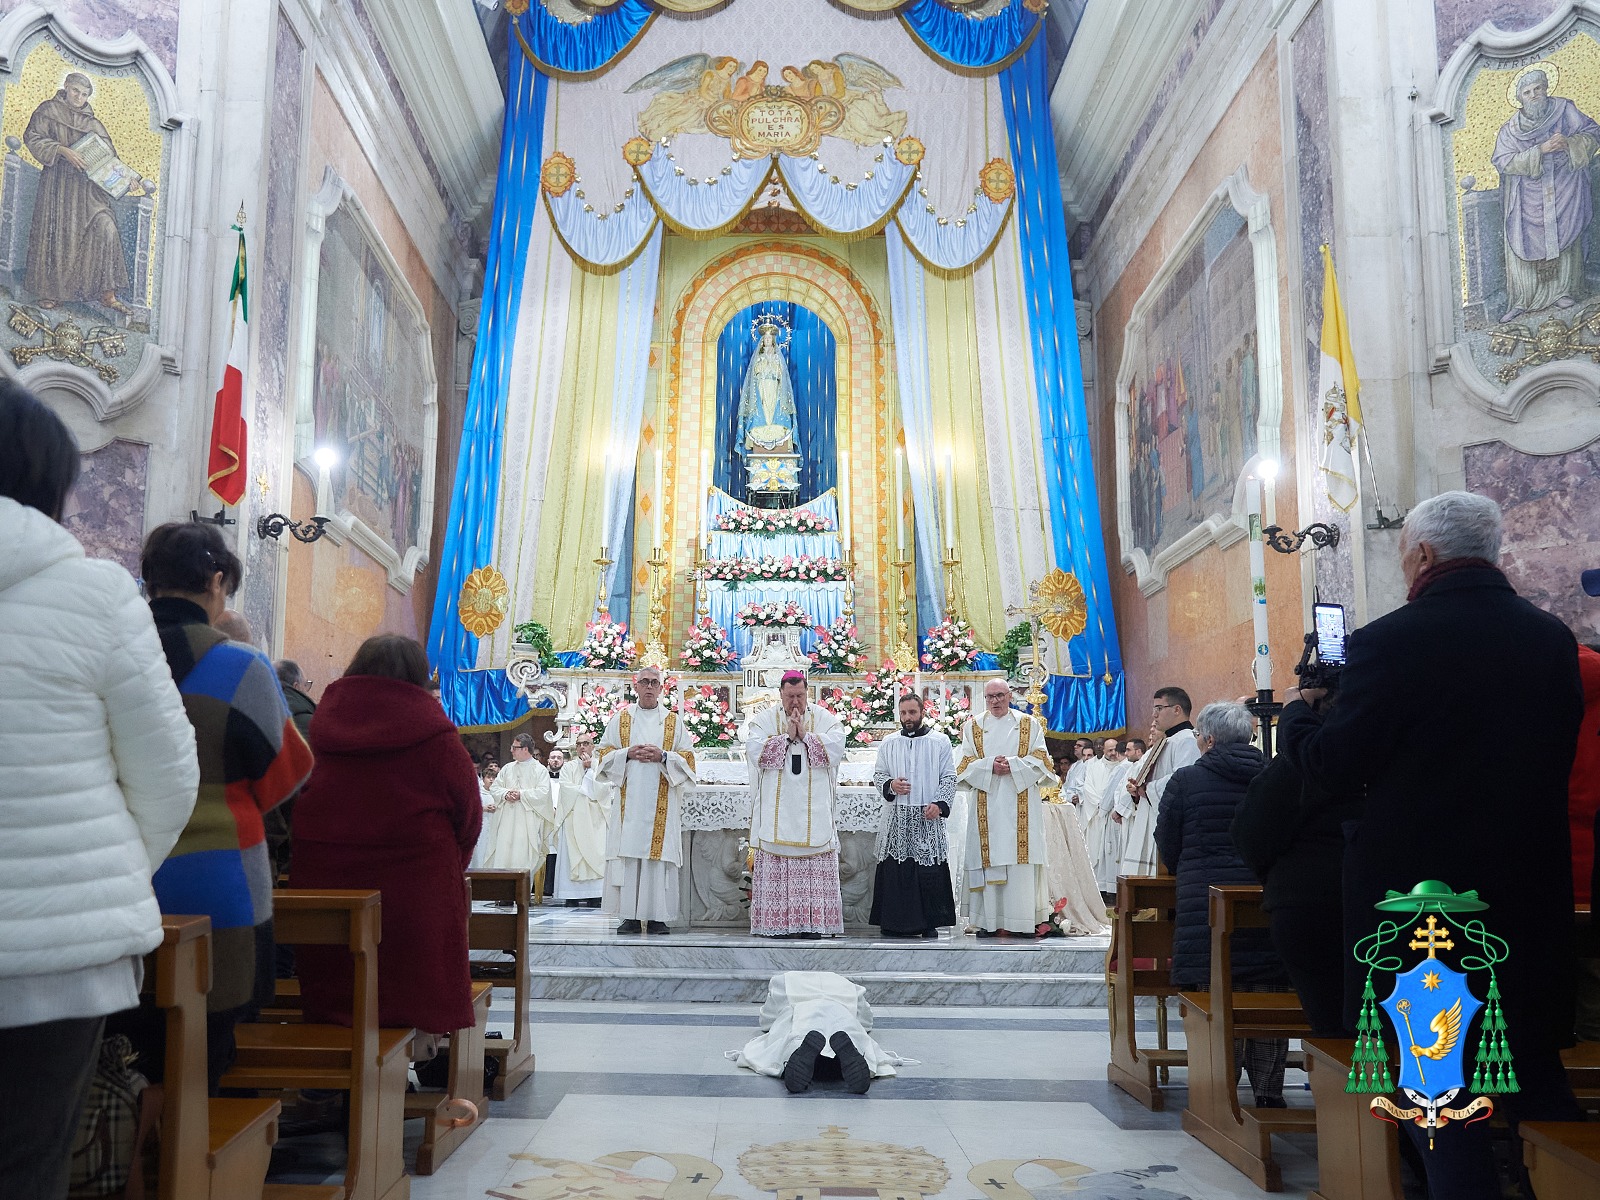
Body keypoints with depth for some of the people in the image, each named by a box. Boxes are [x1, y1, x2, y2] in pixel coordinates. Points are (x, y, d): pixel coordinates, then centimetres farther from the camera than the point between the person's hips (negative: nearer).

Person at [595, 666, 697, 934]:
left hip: (662, 803, 0)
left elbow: (688, 758, 7)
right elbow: (604, 752, 10)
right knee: (627, 854, -5)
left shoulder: (674, 721, 11)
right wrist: (627, 753, -8)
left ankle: (657, 916, 0)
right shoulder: (620, 718, 13)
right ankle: (630, 916, 0)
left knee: (659, 853, -4)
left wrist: (663, 756, -9)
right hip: (628, 799, 1)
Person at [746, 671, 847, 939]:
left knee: (817, 868, -3)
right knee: (776, 866, -4)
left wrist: (805, 735, -8)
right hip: (776, 812, 0)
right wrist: (788, 736, -8)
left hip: (815, 812, 0)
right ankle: (778, 923, -1)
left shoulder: (826, 719, 9)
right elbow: (755, 751, -6)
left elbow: (836, 748, -6)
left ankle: (813, 922, 0)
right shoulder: (763, 720, 8)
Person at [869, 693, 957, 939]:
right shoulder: (888, 743, 12)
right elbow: (877, 774, 14)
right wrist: (890, 785, -7)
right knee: (895, 869, -2)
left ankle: (929, 923, 4)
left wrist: (939, 804, -9)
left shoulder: (940, 742, 6)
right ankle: (894, 921, 5)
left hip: (928, 817, -1)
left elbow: (949, 777, 5)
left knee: (929, 871, -4)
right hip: (896, 817, 2)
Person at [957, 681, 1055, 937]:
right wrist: (990, 766, -12)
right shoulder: (973, 726, 12)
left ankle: (1022, 921, -3)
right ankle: (989, 922, -1)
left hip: (1021, 803, -1)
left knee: (1021, 860, -5)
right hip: (987, 805, 1)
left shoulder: (1029, 724, 10)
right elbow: (966, 764, 6)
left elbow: (1039, 760, 3)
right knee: (988, 860, -3)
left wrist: (1013, 765, -13)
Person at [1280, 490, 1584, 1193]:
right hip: (1530, 893, 5)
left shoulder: (1389, 641, -18)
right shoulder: (1553, 638, 1)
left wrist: (1295, 713, 5)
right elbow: (1555, 756, 11)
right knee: (1534, 1074, 19)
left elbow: (1335, 766, -14)